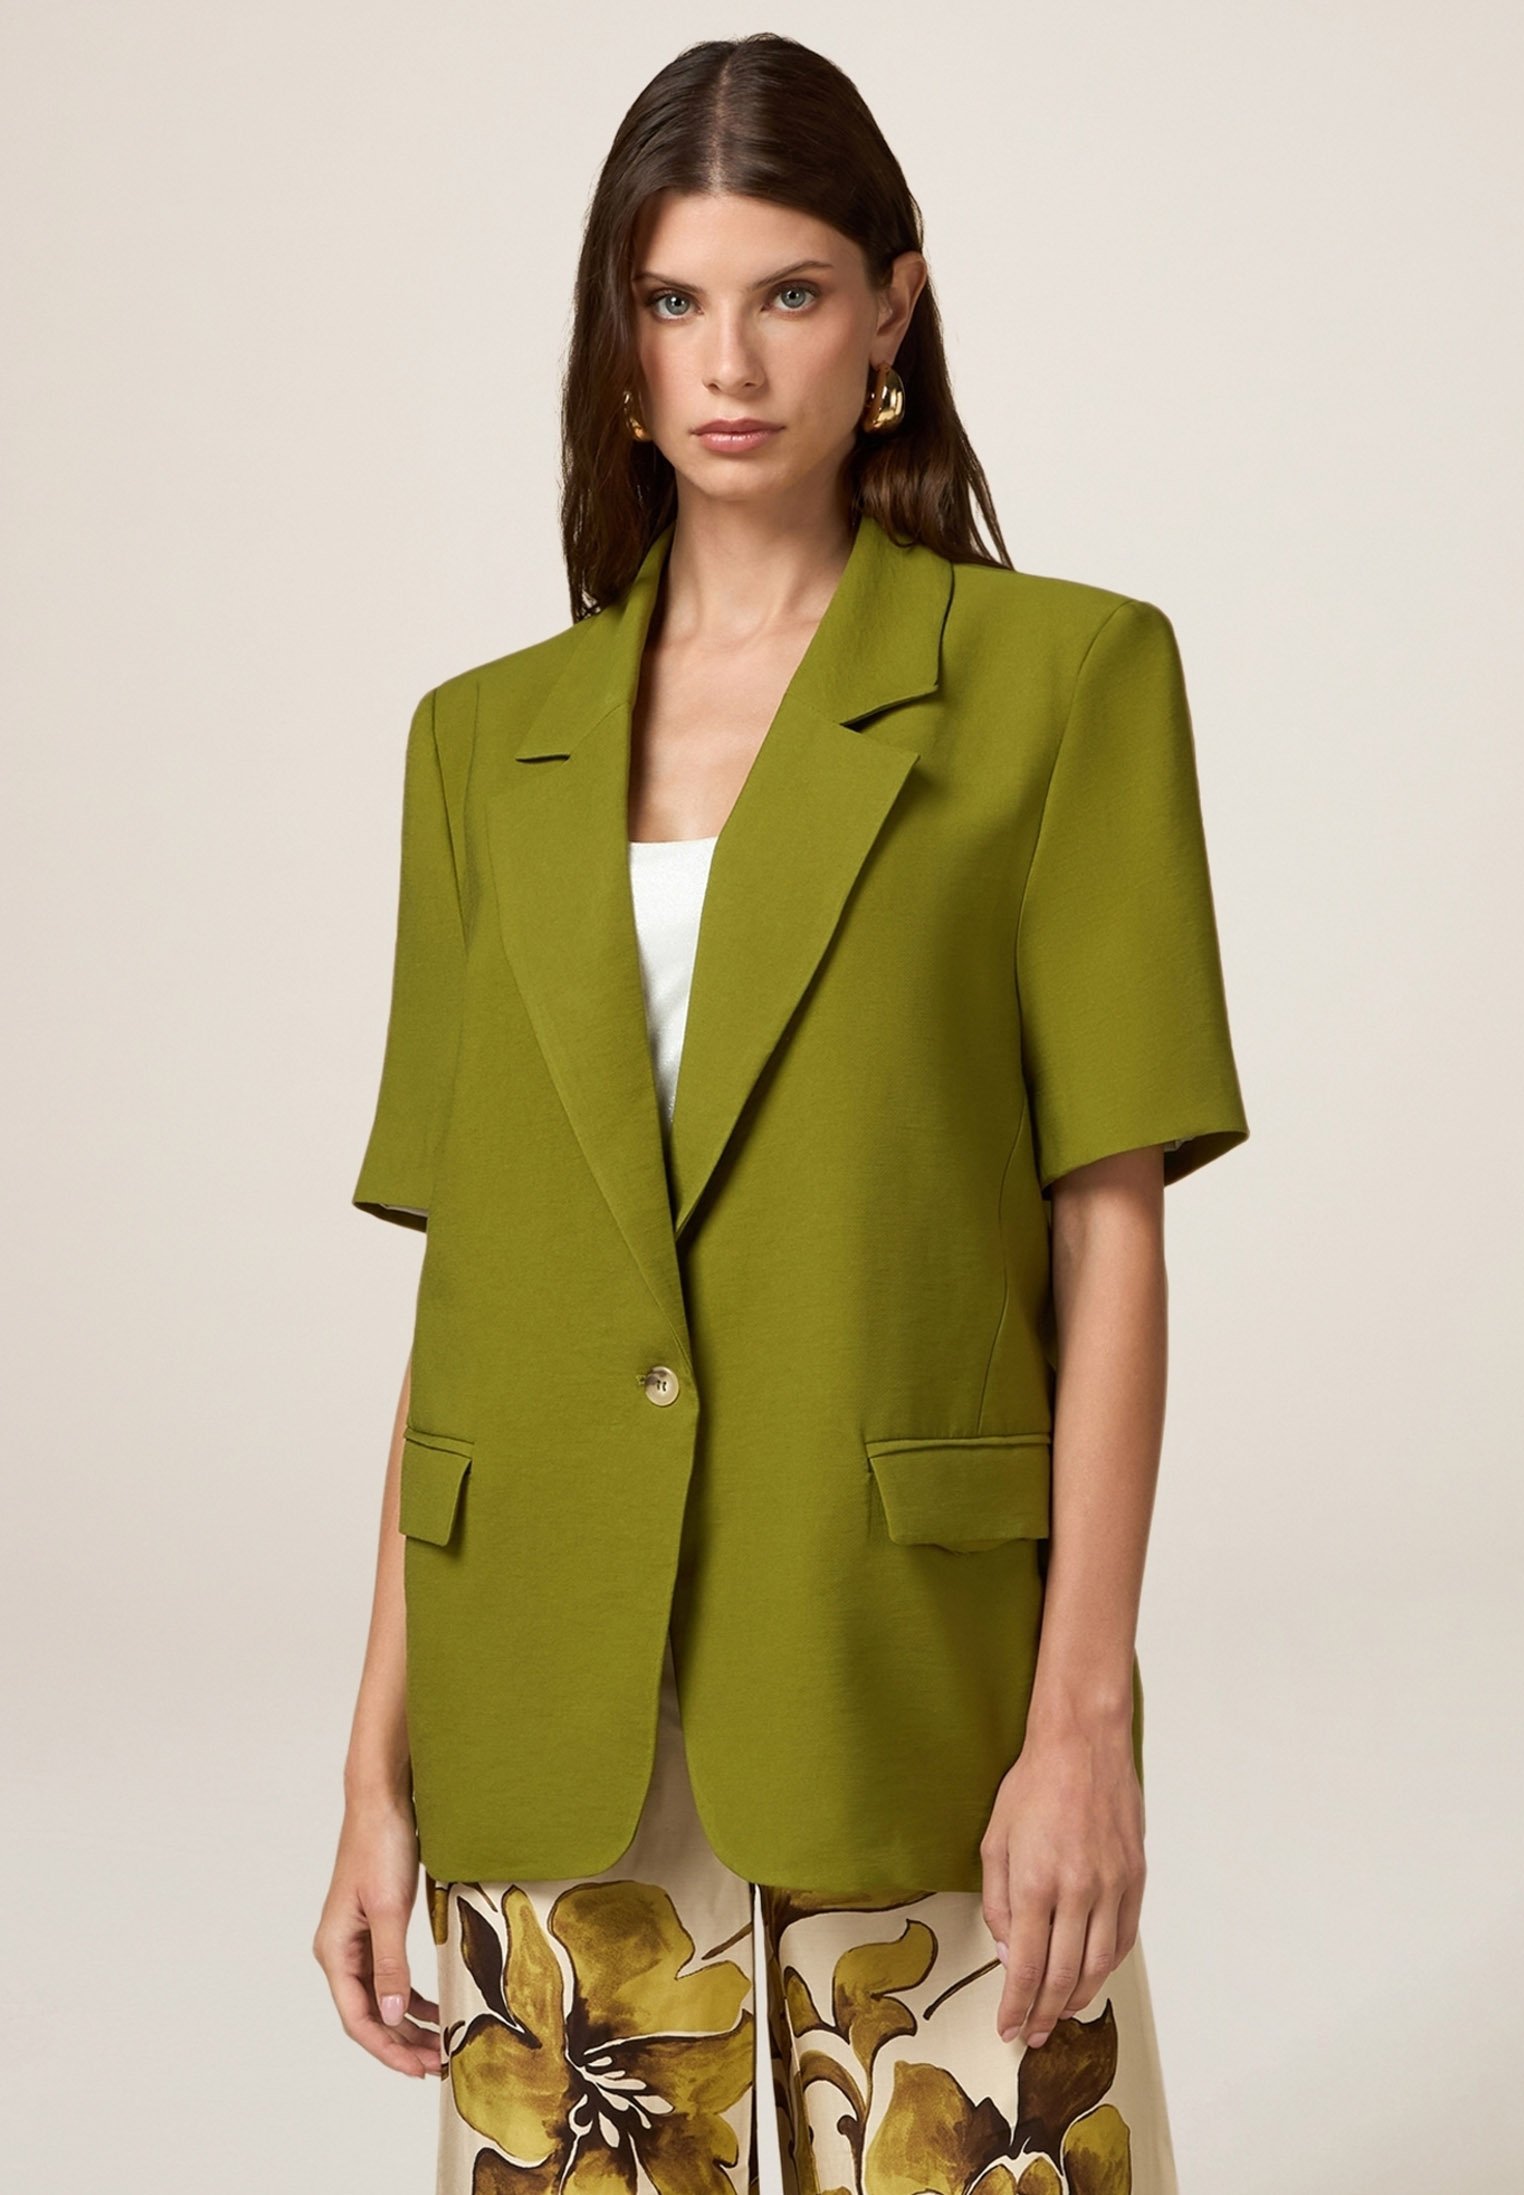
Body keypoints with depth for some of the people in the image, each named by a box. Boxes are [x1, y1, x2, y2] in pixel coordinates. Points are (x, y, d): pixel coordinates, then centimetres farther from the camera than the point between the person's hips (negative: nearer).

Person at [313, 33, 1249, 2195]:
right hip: (559, 1721, 3)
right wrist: (382, 1768, 6)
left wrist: (1084, 1715, -10)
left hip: (913, 1690, -3)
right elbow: (459, 1275, 9)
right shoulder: (487, 741, 10)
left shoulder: (1064, 676, 0)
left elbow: (1111, 1229, -4)